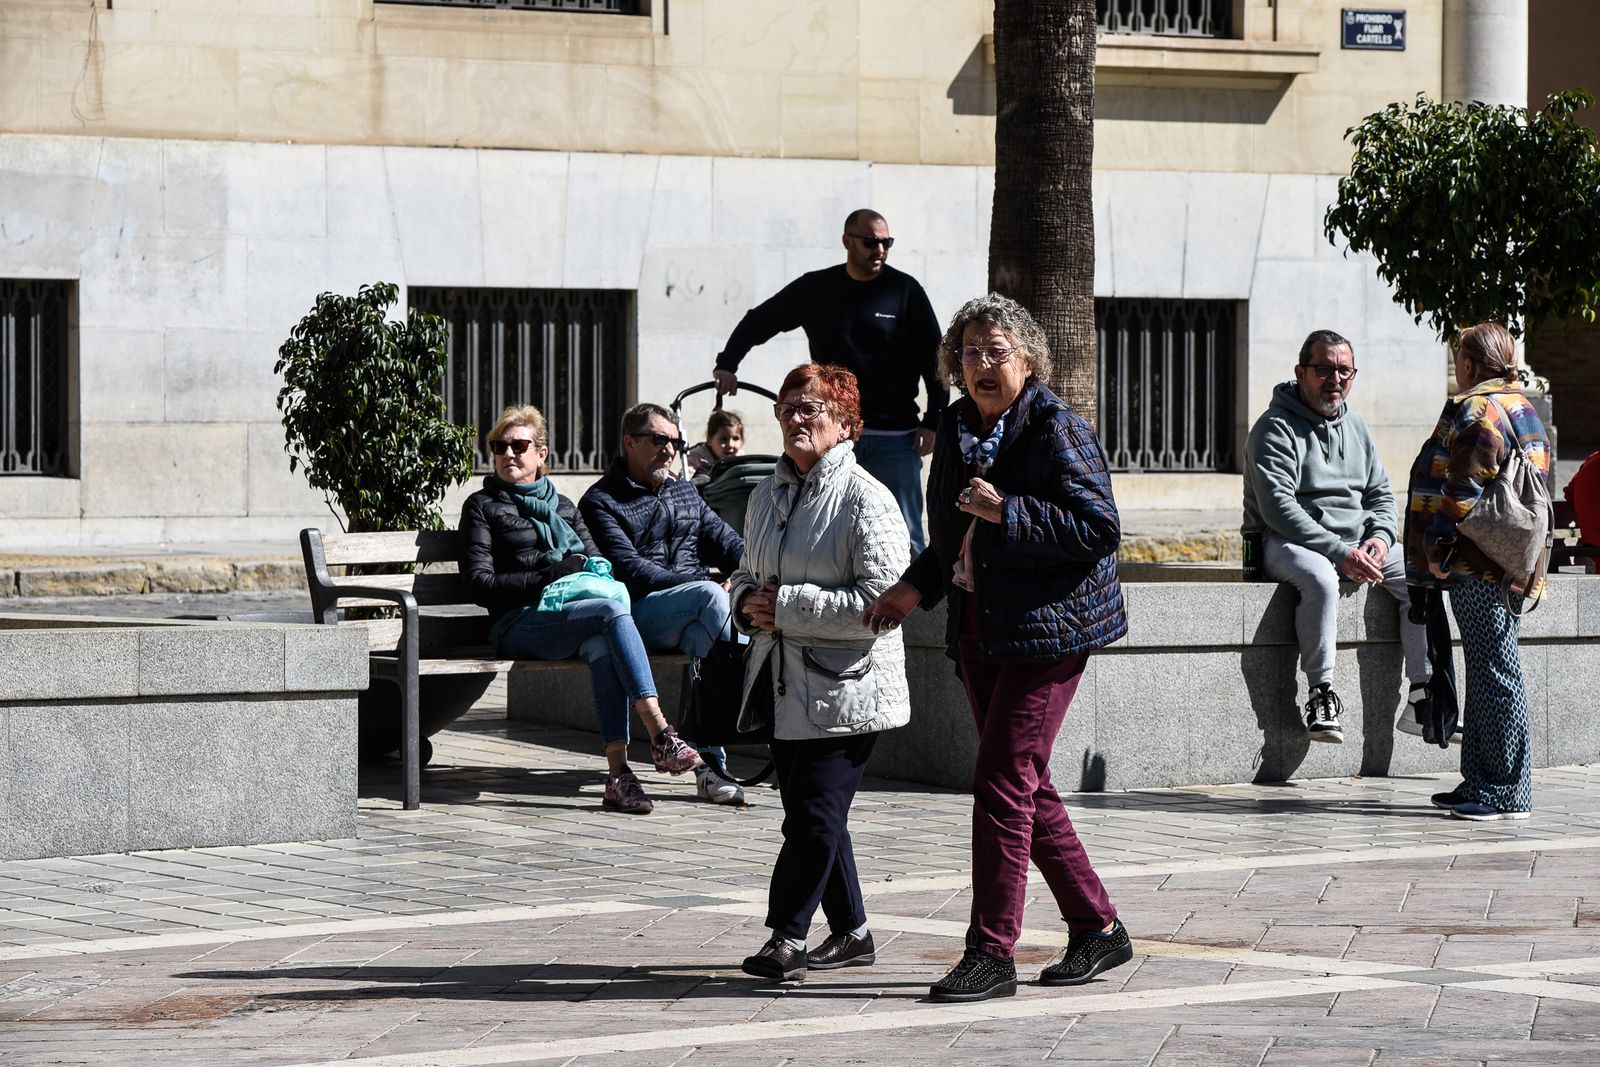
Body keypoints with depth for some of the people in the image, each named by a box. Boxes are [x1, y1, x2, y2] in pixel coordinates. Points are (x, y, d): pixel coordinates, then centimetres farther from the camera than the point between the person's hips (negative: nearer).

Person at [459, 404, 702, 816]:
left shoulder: (563, 506, 28)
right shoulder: (483, 506, 13)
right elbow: (480, 584, 1)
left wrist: (590, 572, -2)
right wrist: (548, 577, -9)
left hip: (570, 619, 4)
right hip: (520, 624, -4)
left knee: (602, 643, -35)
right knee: (612, 613, -33)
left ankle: (618, 773, -42)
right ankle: (661, 736, -40)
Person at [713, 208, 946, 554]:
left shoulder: (905, 290, 3)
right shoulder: (815, 289, 8)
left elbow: (934, 359, 5)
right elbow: (757, 322, 21)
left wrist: (933, 422, -2)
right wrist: (727, 364, 10)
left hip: (895, 438, -2)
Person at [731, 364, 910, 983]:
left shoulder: (867, 500, -12)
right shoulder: (769, 495, 12)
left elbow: (879, 602, -20)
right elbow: (747, 575, 26)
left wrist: (784, 604, -18)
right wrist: (749, 602, 0)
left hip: (844, 688, -8)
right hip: (784, 687, 8)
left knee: (816, 816, -7)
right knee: (808, 814, 12)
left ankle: (786, 935, 2)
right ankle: (851, 933, 24)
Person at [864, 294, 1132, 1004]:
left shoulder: (1057, 430, -12)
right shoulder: (958, 430, 12)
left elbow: (1098, 527, -18)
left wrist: (1006, 512, -23)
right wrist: (917, 588, 9)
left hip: (1045, 627, -8)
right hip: (978, 626, 9)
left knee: (1002, 783, -10)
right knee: (1026, 788, 11)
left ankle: (991, 954, -7)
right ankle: (1097, 929, 22)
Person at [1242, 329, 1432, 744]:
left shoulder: (1356, 427, 17)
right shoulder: (1275, 429, -7)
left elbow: (1381, 495, 18)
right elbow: (1278, 508, -18)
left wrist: (1380, 537, -6)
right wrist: (1339, 553, -25)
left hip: (1354, 543, 7)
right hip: (1288, 542, -7)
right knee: (1320, 578, -39)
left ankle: (1422, 699, -11)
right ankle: (1320, 695, -33)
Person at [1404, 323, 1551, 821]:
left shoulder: (1474, 412, -12)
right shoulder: (1522, 408, 18)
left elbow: (1464, 490, -20)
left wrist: (1439, 549, -15)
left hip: (1477, 567, -10)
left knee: (1493, 673, -8)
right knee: (1490, 672, 13)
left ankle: (1505, 792, -7)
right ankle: (1483, 782, 18)